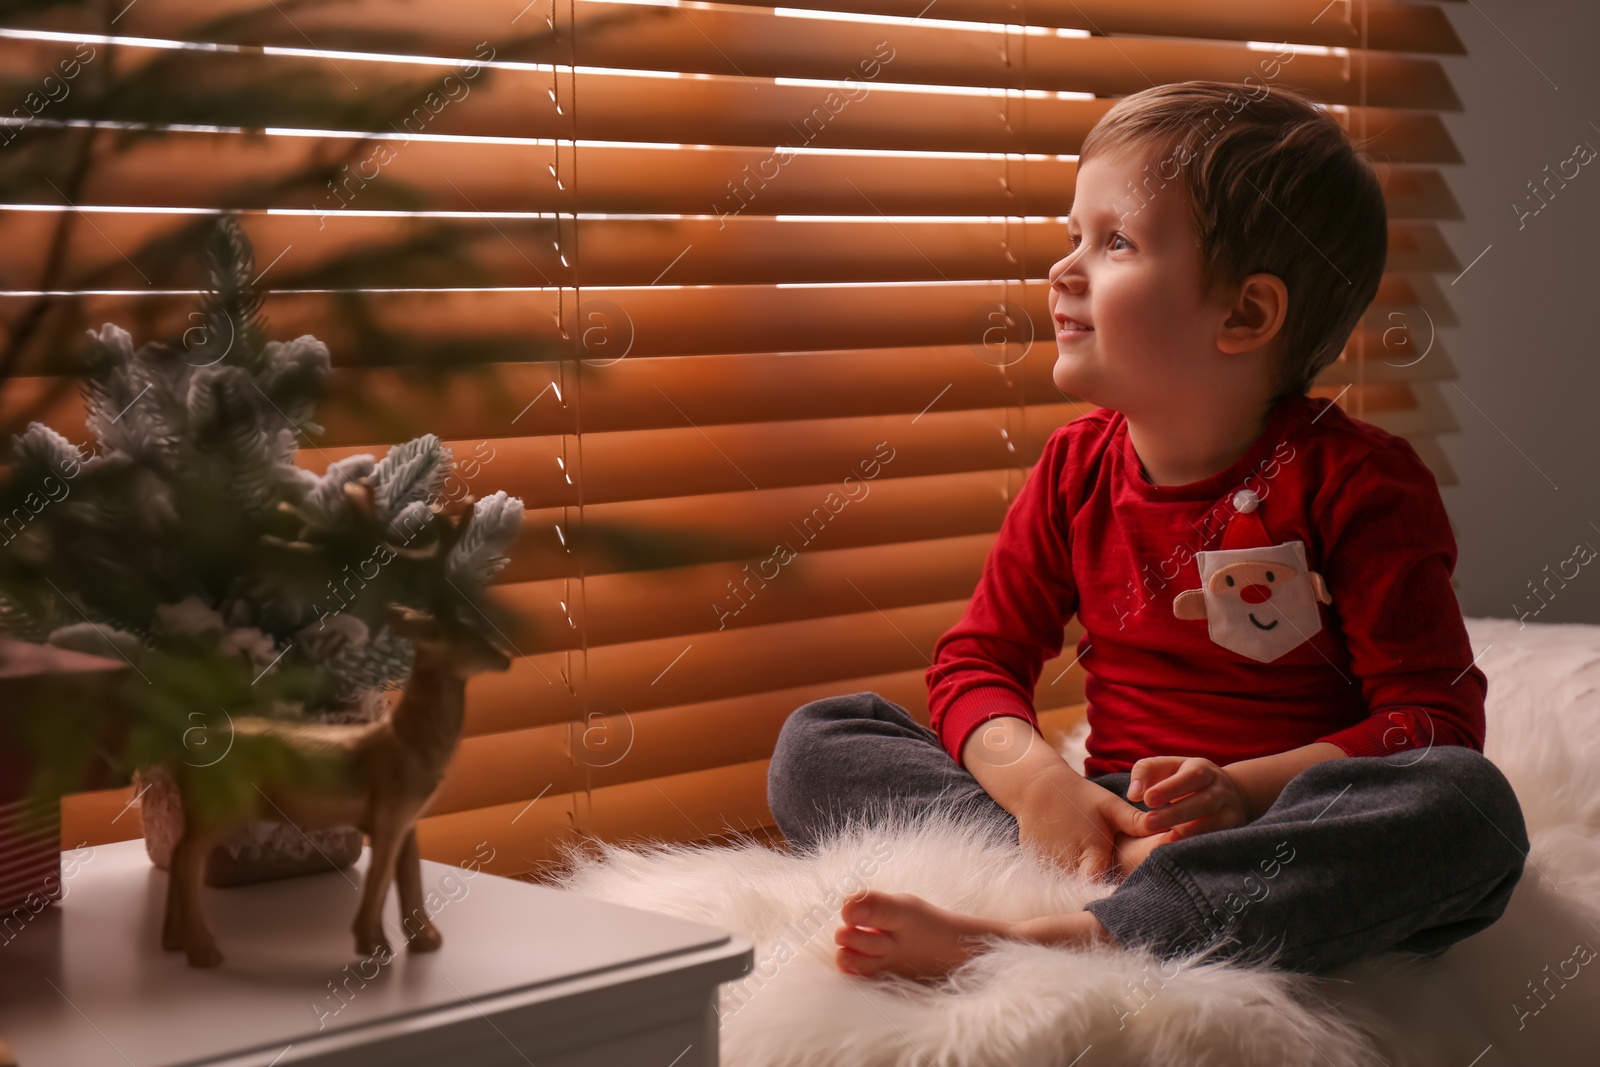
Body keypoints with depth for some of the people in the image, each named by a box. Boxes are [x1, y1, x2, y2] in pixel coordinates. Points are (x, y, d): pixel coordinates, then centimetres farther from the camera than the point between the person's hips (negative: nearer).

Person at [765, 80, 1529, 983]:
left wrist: (1247, 790, -25)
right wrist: (1034, 778, -16)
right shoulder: (1076, 470, 7)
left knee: (1471, 805, -36)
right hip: (1115, 816, 4)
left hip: (1281, 843, -3)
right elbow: (976, 663, 7)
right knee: (815, 742, -7)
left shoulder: (1355, 483, -6)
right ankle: (1116, 872, -30)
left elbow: (1438, 718, -9)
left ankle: (1057, 939, -45)